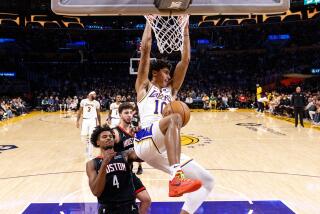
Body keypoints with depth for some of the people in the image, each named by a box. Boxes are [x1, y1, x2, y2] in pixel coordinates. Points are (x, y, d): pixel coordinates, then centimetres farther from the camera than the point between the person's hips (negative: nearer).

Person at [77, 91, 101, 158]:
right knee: (84, 137, -2)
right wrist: (77, 121, 3)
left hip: (93, 120, -1)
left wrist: (99, 124, 9)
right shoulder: (83, 101, 4)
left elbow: (98, 114, 10)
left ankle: (89, 155, 2)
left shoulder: (96, 103, 5)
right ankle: (88, 144, 33)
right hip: (85, 120, 1)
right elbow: (80, 111, 9)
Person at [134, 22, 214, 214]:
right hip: (146, 141, -6)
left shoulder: (171, 89, 29)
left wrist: (185, 28, 23)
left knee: (207, 181, -1)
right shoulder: (144, 86, 17)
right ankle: (176, 177, -48)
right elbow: (146, 48, 10)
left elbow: (185, 59, 23)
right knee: (174, 118, -37)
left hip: (166, 150, 6)